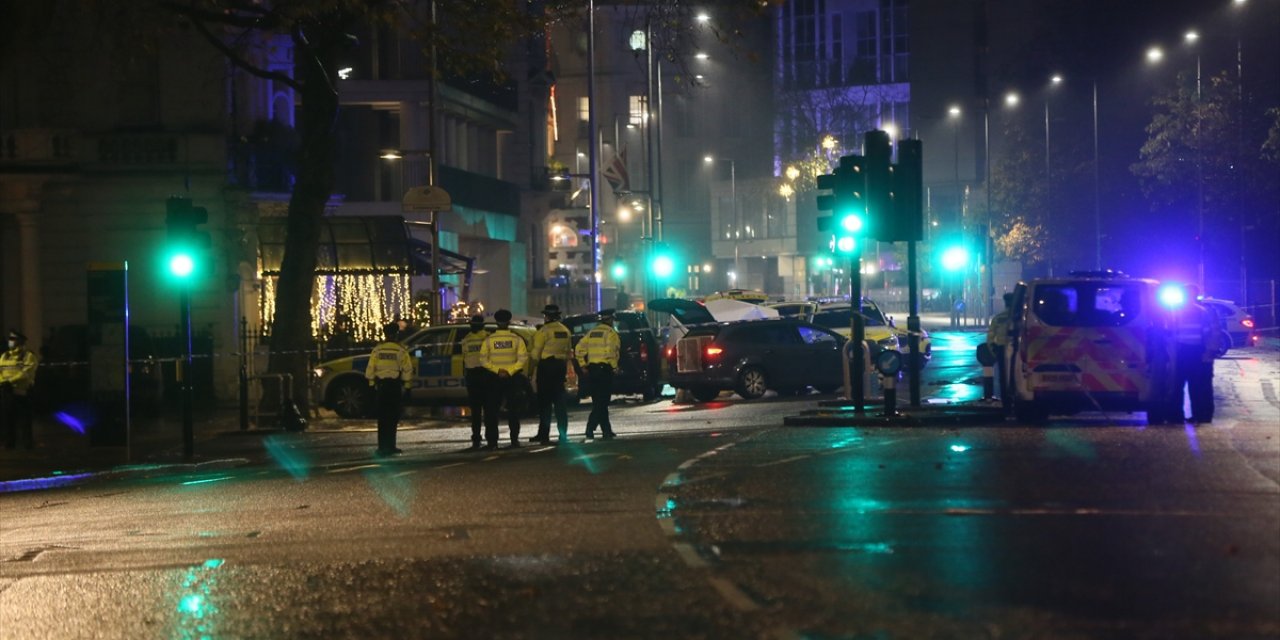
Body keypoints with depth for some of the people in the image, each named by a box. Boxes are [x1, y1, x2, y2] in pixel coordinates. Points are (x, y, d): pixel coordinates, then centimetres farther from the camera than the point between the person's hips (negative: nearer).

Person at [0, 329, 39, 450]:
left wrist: (10, 381, -24)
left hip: (22, 393, -5)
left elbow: (26, 373, -16)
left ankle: (28, 443, 4)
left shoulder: (28, 356, -3)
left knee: (24, 421, -3)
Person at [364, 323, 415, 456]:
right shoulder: (401, 350, -4)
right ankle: (390, 447, 4)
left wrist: (372, 383, 10)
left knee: (382, 418, 6)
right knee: (392, 418, 5)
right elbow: (407, 370, -6)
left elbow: (370, 369, 0)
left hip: (381, 385, 2)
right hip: (395, 385, -2)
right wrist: (406, 386, 2)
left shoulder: (377, 350, 1)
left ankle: (383, 447, 1)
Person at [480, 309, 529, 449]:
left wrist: (497, 370, -10)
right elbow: (523, 358, -11)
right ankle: (514, 440, 2)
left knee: (491, 411, 5)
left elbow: (483, 360, -8)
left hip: (494, 378, 0)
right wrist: (510, 371, -11)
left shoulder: (488, 340, -2)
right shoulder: (517, 339, -3)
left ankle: (492, 441, 0)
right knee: (513, 410, 8)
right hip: (513, 378, 0)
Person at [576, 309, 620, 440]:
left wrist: (583, 365, 11)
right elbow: (611, 351, -19)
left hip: (592, 369, 7)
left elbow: (580, 349, 8)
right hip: (605, 369, -7)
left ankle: (607, 430, 17)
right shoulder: (610, 333, -5)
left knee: (599, 402, 14)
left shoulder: (591, 332, 15)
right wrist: (614, 366, -8)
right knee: (601, 403, -5)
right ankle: (590, 430, -13)